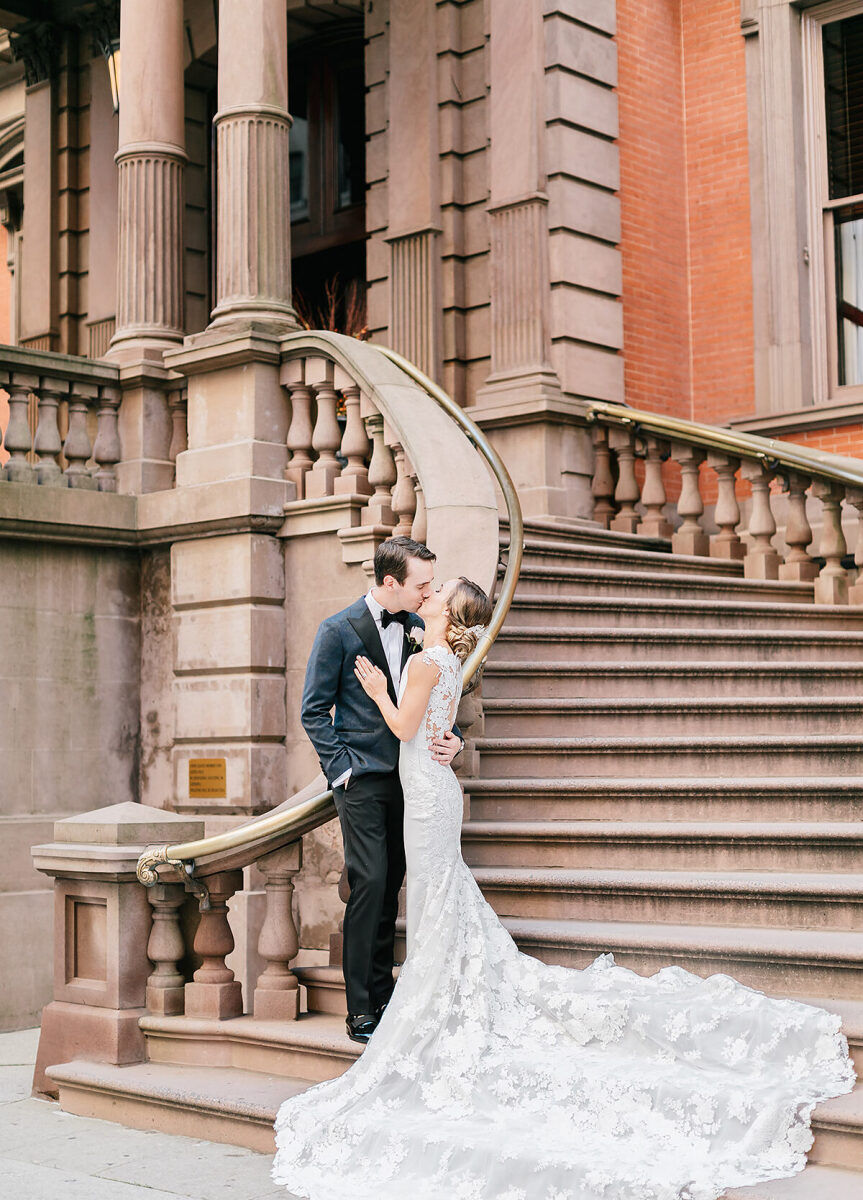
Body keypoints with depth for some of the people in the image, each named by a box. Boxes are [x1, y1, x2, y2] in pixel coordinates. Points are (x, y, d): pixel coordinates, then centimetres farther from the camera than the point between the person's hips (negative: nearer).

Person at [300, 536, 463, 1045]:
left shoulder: (417, 626, 6)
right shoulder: (340, 630, -9)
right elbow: (314, 711, -4)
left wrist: (453, 738, -3)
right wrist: (342, 768, -10)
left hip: (404, 774, 5)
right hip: (362, 776, -5)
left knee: (391, 885, 10)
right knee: (370, 883, -10)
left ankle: (383, 998, 20)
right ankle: (361, 1011, -3)